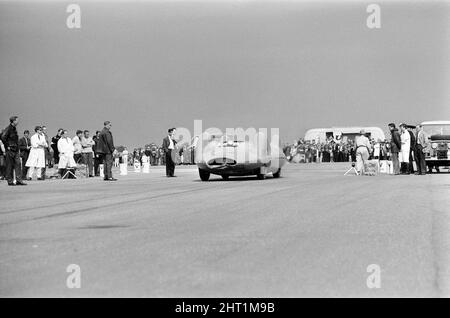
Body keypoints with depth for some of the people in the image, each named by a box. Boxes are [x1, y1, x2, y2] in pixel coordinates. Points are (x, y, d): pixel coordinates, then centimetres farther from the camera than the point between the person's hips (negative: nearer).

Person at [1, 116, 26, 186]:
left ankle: (19, 180, 0)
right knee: (10, 166, -1)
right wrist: (7, 146, -18)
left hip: (16, 150, 8)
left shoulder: (14, 129, 15)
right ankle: (10, 181, 4)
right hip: (10, 150, -8)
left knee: (18, 164, 1)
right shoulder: (8, 129, -11)